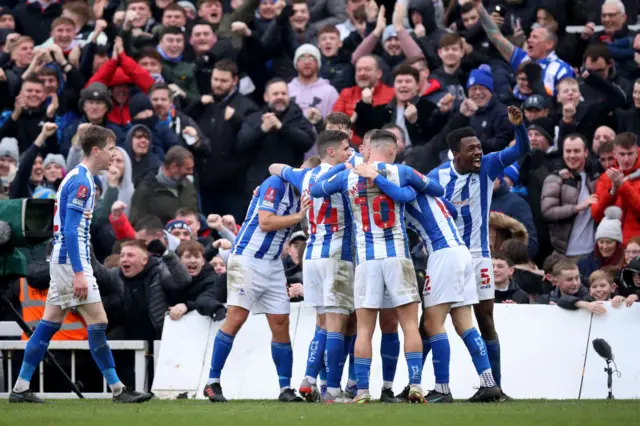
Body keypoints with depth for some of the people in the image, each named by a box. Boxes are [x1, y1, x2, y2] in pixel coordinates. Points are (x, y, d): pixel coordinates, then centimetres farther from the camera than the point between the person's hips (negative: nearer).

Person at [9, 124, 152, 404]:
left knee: (49, 323, 9)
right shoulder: (81, 182, -15)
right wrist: (79, 273, -24)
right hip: (71, 262, -10)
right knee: (98, 322, -7)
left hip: (62, 259, 10)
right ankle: (118, 390, -4)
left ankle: (20, 388, 9)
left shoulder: (77, 178, 16)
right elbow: (71, 230, -21)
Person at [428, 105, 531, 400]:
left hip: (477, 256, 0)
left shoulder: (488, 166, -5)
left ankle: (494, 386, 7)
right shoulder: (437, 176, -6)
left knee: (485, 322, 2)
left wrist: (518, 125, -30)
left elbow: (521, 149, -12)